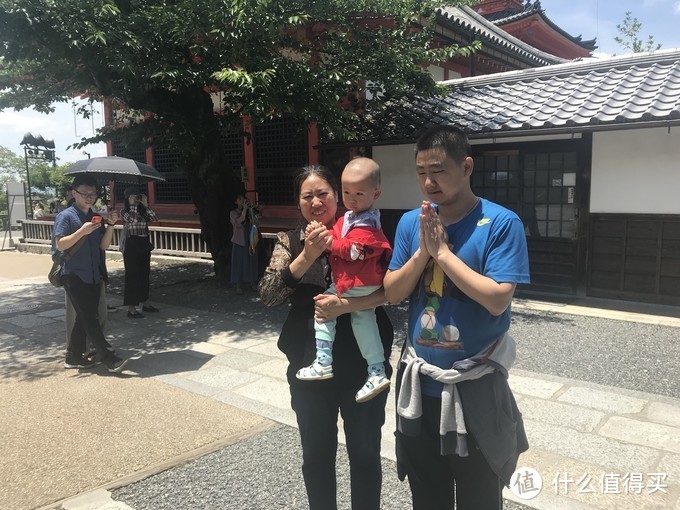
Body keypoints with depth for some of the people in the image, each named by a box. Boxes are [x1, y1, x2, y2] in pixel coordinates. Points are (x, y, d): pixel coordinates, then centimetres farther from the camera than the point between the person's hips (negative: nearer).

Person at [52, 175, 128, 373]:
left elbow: (104, 245, 4)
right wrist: (82, 231, -24)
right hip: (74, 276, -7)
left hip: (93, 275, 7)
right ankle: (108, 358, -9)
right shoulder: (66, 216, -5)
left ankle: (74, 356, 21)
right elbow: (60, 244, -13)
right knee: (89, 317, -8)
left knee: (84, 317, 10)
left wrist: (110, 225, -10)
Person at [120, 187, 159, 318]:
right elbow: (133, 220, -22)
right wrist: (133, 205, -12)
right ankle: (131, 308, -2)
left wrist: (146, 205, -6)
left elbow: (155, 218, -4)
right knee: (132, 276, -5)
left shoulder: (142, 211, 11)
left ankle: (144, 303, 24)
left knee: (144, 275, 12)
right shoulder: (124, 211, -4)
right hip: (132, 245, -6)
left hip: (144, 245, 6)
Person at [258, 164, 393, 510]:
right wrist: (307, 256, -22)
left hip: (363, 361, -1)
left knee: (365, 453, 13)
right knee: (317, 455, 16)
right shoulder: (289, 241, 2)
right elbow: (268, 294, -10)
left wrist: (344, 305, -23)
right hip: (310, 363, 2)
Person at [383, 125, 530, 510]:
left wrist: (441, 251, -21)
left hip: (474, 386, -4)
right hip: (419, 384, 4)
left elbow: (497, 300, -22)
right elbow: (392, 293, -1)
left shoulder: (501, 223, -14)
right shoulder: (410, 222, 0)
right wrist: (423, 252, -16)